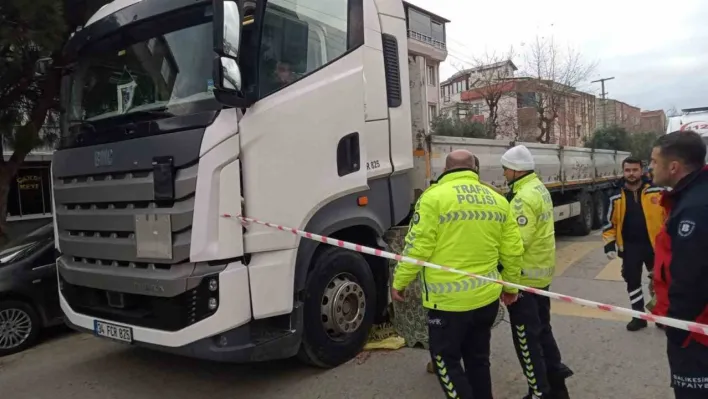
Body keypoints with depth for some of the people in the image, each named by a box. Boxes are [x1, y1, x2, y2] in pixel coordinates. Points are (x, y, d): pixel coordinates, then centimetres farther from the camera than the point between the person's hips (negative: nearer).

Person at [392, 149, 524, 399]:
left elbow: (417, 247, -13)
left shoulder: (434, 197, -10)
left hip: (449, 299, -6)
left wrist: (399, 282, -1)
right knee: (478, 359, 21)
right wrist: (511, 285, 22)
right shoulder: (498, 200, 7)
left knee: (446, 360, 10)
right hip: (487, 297, 6)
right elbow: (512, 250, 9)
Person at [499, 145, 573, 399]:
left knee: (526, 339, 3)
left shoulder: (524, 197, -22)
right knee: (542, 329, 21)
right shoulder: (539, 188, 10)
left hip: (524, 276, -10)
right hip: (542, 272, 10)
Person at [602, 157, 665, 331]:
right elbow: (610, 223, 2)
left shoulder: (657, 191, -8)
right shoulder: (616, 197, -4)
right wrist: (610, 245, -5)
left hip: (655, 244, -1)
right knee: (632, 281, 9)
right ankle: (639, 316, 24)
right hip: (630, 247, 2)